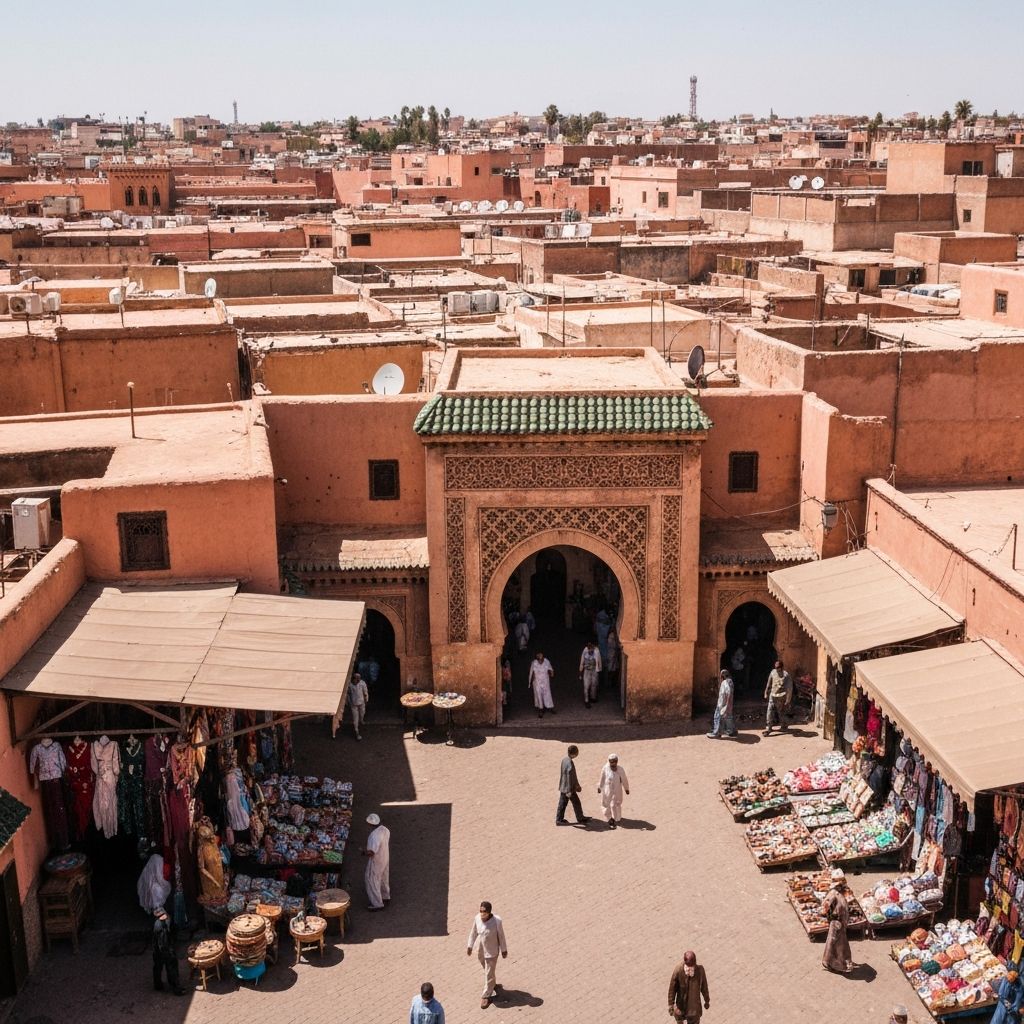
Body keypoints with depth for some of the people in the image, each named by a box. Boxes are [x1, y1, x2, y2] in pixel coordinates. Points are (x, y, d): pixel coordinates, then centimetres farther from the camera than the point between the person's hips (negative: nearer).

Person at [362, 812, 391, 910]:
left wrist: (365, 851, -12)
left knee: (372, 881, 11)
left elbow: (371, 852, -34)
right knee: (384, 879, 28)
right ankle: (386, 897, 46)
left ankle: (377, 904, 21)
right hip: (385, 858, 8)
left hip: (376, 862, -8)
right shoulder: (385, 829, -9)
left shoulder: (374, 835, -35)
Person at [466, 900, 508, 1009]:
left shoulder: (497, 921, -27)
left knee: (489, 974, 5)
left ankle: (486, 996, 22)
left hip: (491, 951, -4)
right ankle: (492, 985, 53)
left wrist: (504, 950, -3)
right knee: (486, 970, 26)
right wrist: (469, 945, 7)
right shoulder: (477, 918, -17)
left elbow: (501, 935, -13)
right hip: (480, 950, 4)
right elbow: (473, 932, 0)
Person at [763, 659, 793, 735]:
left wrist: (788, 700, -14)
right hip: (772, 696, 4)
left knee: (781, 713, 8)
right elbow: (769, 684, 12)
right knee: (769, 712, -2)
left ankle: (783, 726, 30)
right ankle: (768, 729, 3)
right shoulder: (773, 672, 0)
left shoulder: (786, 675, -16)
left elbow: (789, 689, -13)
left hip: (781, 697, -4)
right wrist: (766, 694, 15)